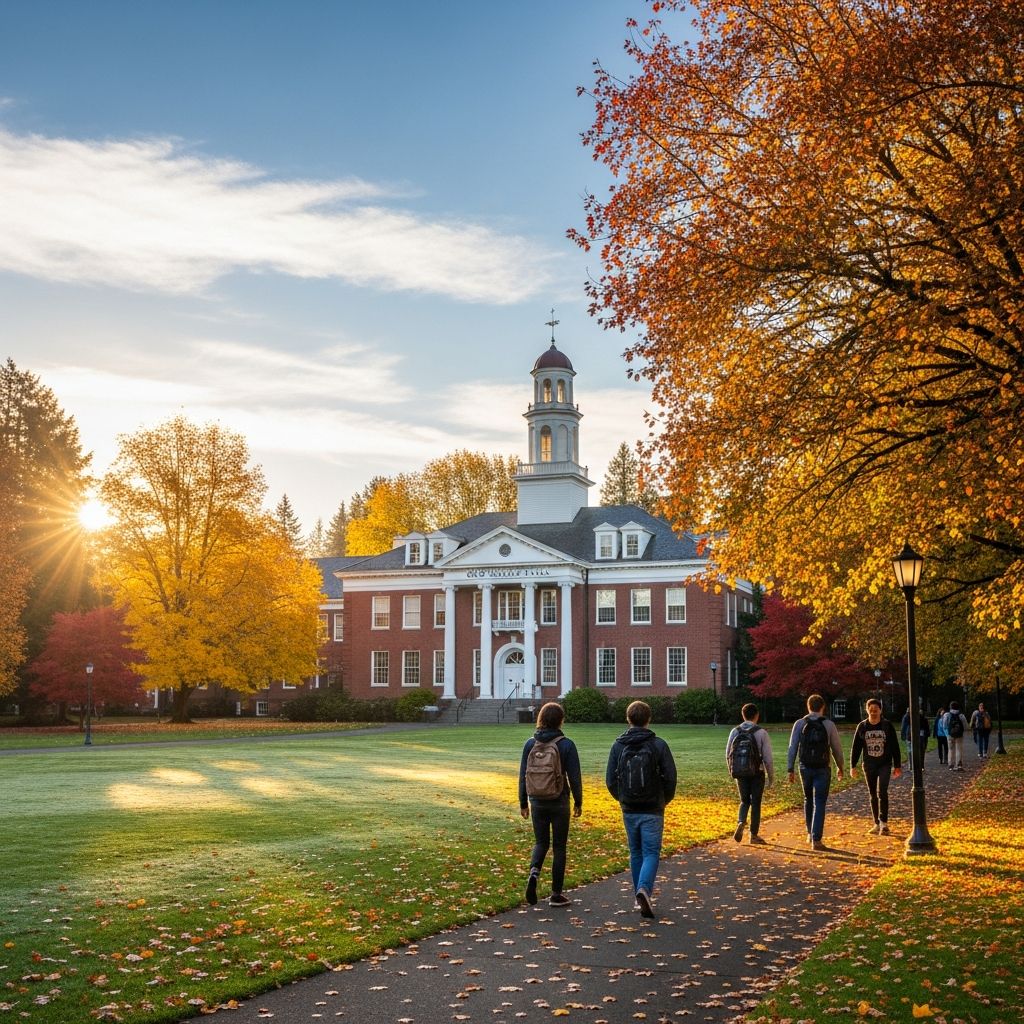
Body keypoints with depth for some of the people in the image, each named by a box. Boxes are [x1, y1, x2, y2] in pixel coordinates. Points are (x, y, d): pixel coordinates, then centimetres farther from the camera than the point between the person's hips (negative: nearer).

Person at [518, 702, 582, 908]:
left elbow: (523, 775, 3)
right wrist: (578, 802, 4)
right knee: (559, 847, 9)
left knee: (541, 843, 17)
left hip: (537, 802, 2)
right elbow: (574, 776, -8)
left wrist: (523, 803, 13)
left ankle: (534, 871, -12)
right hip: (559, 803, -2)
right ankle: (556, 894, 12)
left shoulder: (530, 744, -2)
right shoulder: (566, 745, -10)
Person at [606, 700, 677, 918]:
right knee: (651, 853, 2)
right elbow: (670, 778, -8)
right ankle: (644, 888, -21)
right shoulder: (658, 745, -8)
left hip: (629, 810, 3)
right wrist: (665, 800, 9)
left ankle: (641, 896, 20)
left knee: (636, 852, 16)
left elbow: (610, 780, -2)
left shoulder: (618, 746, -1)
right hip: (652, 810, -2)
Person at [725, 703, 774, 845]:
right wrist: (771, 776, 4)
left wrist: (733, 771, 19)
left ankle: (741, 823, -7)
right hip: (757, 773, -3)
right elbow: (767, 757, -9)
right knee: (755, 803, 9)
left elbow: (728, 755, 4)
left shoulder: (735, 732, -1)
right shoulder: (761, 733, -11)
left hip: (740, 773, 3)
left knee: (744, 800, 18)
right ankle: (754, 835, 13)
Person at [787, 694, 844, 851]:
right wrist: (840, 767, 17)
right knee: (819, 804, 0)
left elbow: (792, 748, -4)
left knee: (808, 800, 21)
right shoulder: (829, 725, -4)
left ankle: (810, 834, 29)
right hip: (823, 769, -2)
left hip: (805, 768, 2)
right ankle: (816, 839, -6)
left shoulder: (799, 724, -2)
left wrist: (790, 769, 1)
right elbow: (837, 748, 2)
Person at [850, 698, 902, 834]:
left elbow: (895, 747, 2)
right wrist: (853, 766, 4)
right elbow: (856, 748, 7)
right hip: (869, 766, 3)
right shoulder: (862, 727, 2)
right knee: (873, 795, 9)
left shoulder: (887, 725, -3)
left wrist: (898, 766, 1)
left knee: (882, 792, -17)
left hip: (885, 764, -3)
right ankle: (876, 823, 18)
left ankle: (884, 823, -15)